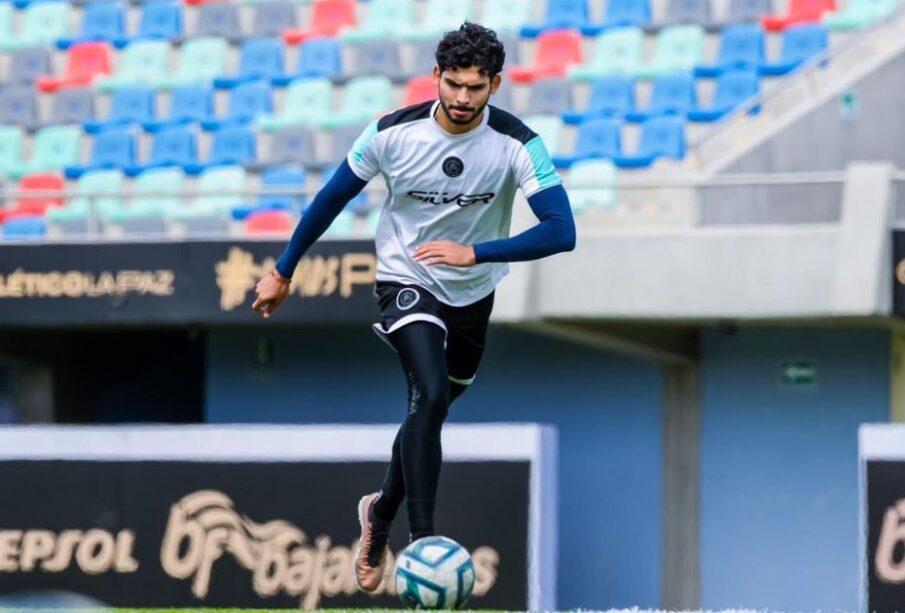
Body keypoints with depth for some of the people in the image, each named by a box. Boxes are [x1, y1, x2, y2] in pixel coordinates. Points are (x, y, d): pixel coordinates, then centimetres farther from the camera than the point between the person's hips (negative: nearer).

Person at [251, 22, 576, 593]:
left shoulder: (517, 144, -22)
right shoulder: (394, 133, -20)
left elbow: (562, 231, -29)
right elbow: (331, 200, -5)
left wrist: (474, 253, -39)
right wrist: (283, 273, 2)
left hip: (474, 293, 3)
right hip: (407, 280, -3)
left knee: (429, 409, 18)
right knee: (431, 397, -26)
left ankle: (381, 513, 44)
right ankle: (423, 543, -26)